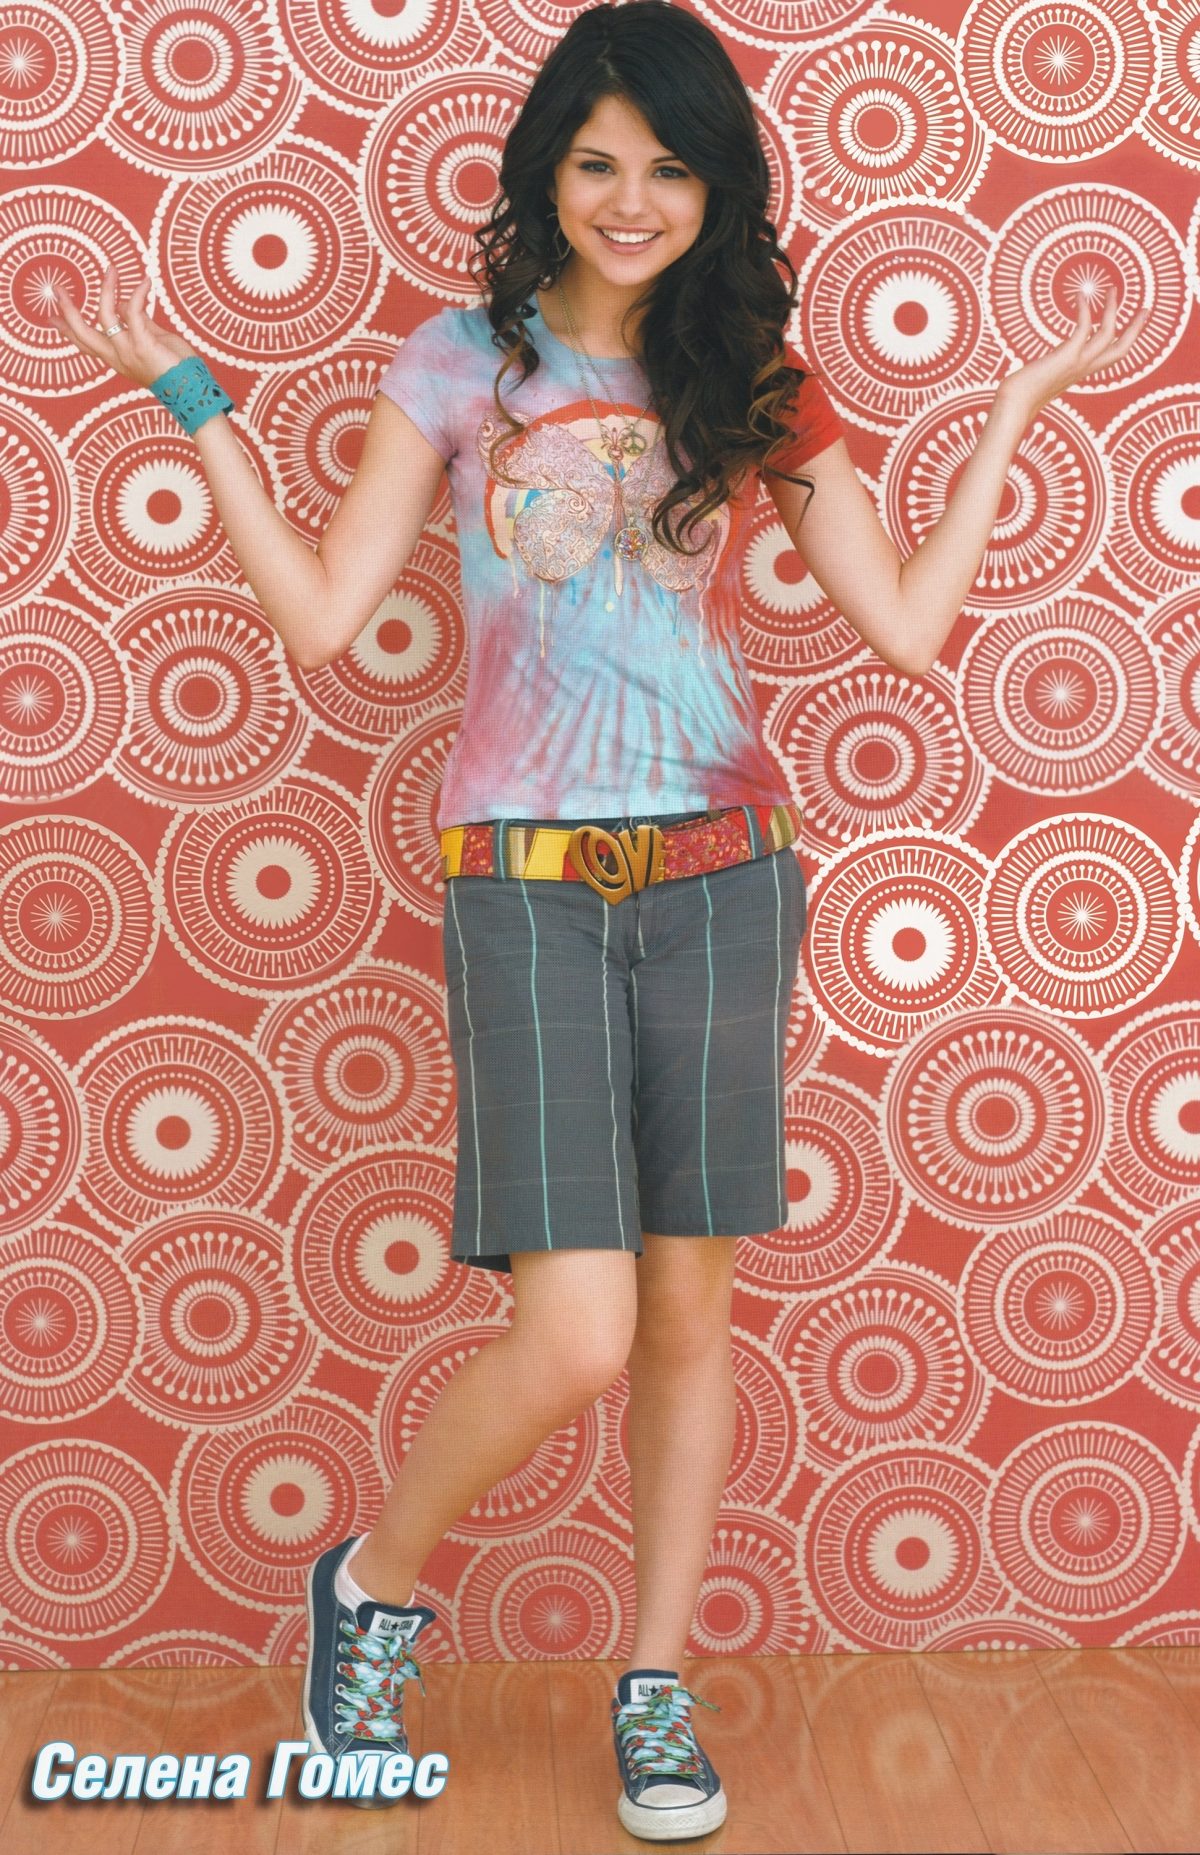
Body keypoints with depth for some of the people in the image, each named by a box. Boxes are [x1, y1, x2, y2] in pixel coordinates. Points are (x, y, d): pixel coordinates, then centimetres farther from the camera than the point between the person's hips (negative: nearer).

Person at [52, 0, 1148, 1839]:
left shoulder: (755, 379, 9)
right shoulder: (460, 363, 5)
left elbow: (907, 620, 5)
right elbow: (324, 611, 1)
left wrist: (1017, 405, 8)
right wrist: (195, 402, 0)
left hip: (719, 877, 3)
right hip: (530, 886, -2)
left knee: (692, 1312, 6)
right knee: (574, 1337, -10)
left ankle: (657, 1683, 24)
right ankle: (379, 1582, 19)